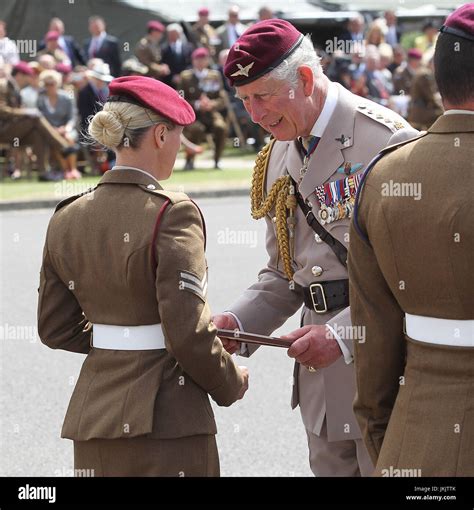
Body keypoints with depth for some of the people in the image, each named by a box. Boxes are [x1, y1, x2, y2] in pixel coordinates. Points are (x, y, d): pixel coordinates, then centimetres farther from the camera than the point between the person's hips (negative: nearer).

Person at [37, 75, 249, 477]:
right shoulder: (172, 213, -14)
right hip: (165, 421, -6)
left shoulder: (67, 218, 6)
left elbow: (55, 328, 12)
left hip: (93, 413, 6)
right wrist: (231, 383, 0)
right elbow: (187, 333, -17)